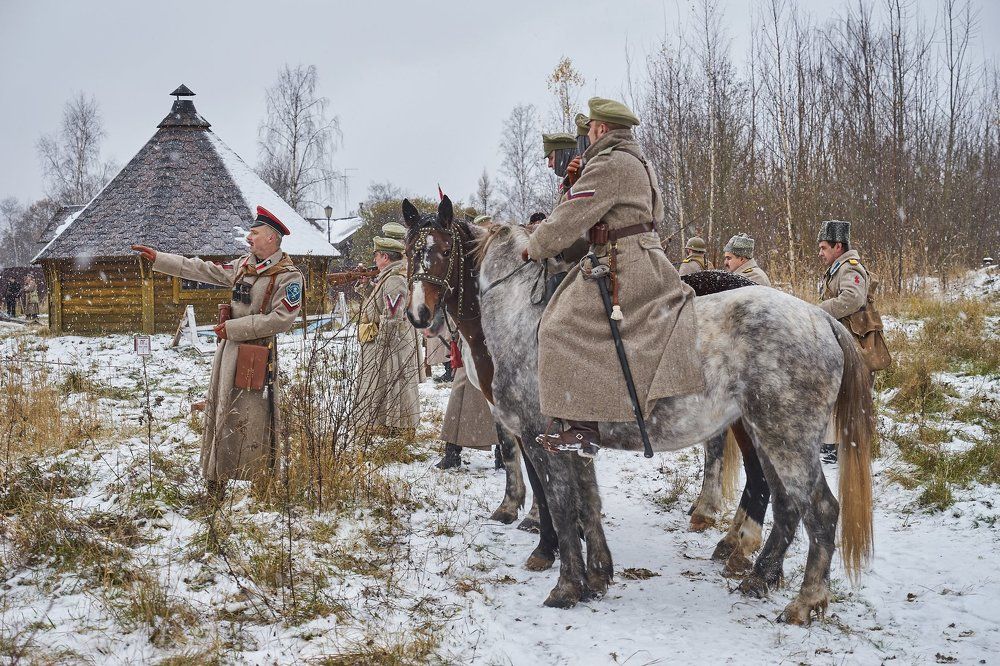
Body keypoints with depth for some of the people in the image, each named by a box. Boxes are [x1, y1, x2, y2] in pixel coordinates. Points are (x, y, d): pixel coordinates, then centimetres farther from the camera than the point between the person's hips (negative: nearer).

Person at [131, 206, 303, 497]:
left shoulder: (288, 276, -10)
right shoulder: (243, 266, 12)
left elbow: (281, 319, -18)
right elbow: (202, 270, 18)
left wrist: (233, 328, -16)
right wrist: (157, 258, 16)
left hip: (256, 355, -8)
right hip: (228, 349, 8)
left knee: (253, 421, -7)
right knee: (218, 414, 11)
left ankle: (262, 484, 2)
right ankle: (214, 480, 20)